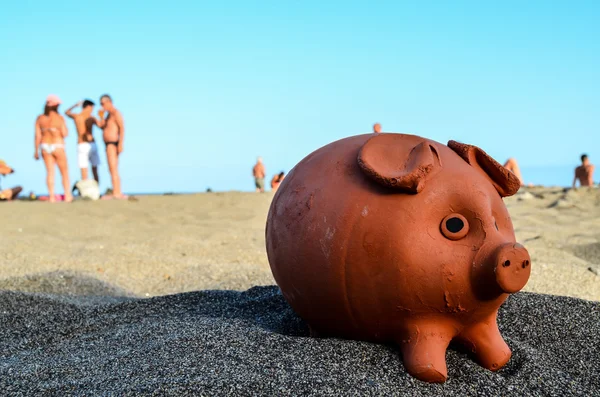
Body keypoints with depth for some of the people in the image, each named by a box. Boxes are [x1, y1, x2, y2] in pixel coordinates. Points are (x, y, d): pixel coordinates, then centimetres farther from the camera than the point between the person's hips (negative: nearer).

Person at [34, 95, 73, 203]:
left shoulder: (40, 118, 1)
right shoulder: (59, 118, -11)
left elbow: (38, 136, 1)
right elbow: (65, 134, -12)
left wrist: (36, 151, 7)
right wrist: (64, 127, 8)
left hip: (45, 146, 4)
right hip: (57, 146, -4)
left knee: (50, 172, 7)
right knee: (64, 172, 7)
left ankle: (51, 196, 3)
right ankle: (67, 195, 7)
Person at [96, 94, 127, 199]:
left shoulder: (116, 113, -10)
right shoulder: (109, 114, 19)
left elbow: (122, 128, -19)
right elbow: (102, 126, 21)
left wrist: (121, 143, -27)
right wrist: (101, 117, 6)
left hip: (113, 144, -10)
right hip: (109, 144, 10)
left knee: (113, 169, -15)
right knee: (114, 170, 11)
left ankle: (116, 193, -19)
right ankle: (118, 193, 14)